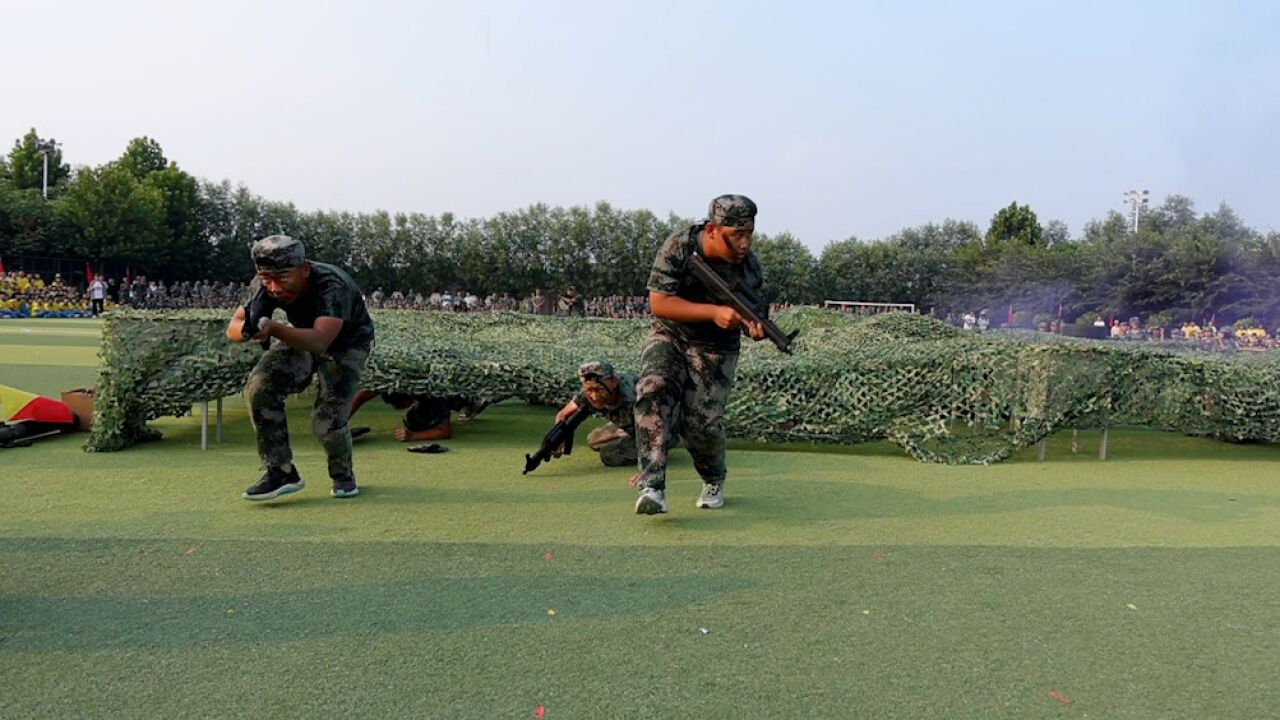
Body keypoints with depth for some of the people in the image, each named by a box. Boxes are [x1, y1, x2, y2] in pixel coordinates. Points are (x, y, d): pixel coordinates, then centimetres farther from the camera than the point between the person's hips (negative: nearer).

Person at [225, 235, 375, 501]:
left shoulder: (332, 286, -39)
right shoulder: (264, 284, -21)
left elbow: (319, 341, -50)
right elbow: (232, 329, -21)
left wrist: (273, 328, -65)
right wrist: (248, 328, -46)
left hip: (346, 343, -5)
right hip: (300, 337, 5)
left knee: (327, 420, -19)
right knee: (259, 387, -18)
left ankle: (343, 476, 14)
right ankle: (282, 472, -6)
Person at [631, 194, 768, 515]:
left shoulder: (749, 266, -12)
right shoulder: (678, 247, -18)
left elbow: (757, 313, -3)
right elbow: (658, 303, -23)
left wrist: (755, 327, -29)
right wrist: (714, 312, -32)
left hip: (715, 350, 1)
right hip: (669, 336, 0)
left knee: (702, 424, -10)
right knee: (652, 393, -26)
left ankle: (714, 482, 21)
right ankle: (652, 486, -26)